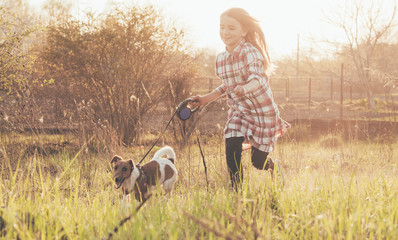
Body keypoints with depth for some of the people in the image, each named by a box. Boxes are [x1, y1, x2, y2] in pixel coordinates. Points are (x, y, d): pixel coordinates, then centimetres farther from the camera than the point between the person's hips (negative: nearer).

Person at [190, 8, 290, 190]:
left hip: (261, 111, -5)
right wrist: (206, 99, 11)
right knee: (232, 150, -15)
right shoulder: (221, 58, 0)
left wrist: (245, 89, -59)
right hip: (238, 111, 5)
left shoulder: (249, 52, -21)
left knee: (258, 161, 2)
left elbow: (257, 79, -37)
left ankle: (273, 168, 38)